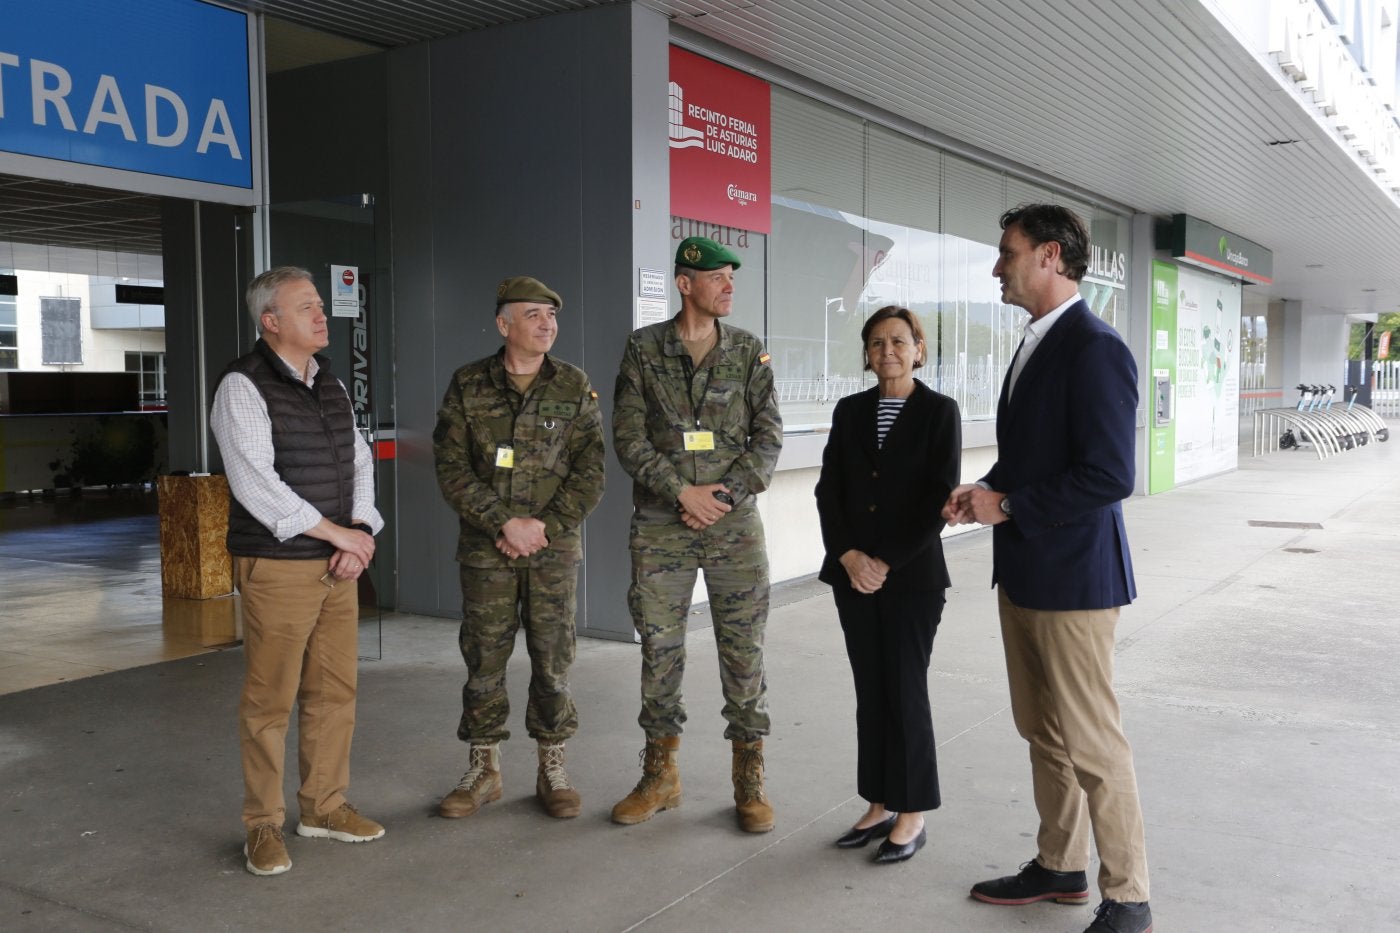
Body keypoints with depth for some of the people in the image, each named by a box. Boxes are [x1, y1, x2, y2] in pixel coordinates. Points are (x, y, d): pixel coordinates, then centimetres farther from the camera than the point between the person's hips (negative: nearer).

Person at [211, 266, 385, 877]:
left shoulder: (330, 384, 13)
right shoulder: (243, 387, -10)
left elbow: (359, 461, 13)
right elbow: (255, 484, -19)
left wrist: (360, 534, -3)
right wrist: (337, 531, -15)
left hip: (337, 565, 7)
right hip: (277, 567, -7)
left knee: (334, 690, 12)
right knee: (270, 700, 1)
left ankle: (323, 806, 26)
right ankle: (263, 825, 15)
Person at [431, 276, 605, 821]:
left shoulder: (575, 387, 2)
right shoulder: (467, 386, 1)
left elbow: (589, 473, -2)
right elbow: (452, 469, -4)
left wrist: (543, 526, -12)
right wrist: (506, 523, -13)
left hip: (555, 546, 0)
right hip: (485, 548, 0)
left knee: (552, 658, 5)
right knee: (483, 657, 6)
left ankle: (553, 769, 19)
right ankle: (483, 770, 20)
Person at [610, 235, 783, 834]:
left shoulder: (748, 352, 5)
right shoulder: (644, 348, 3)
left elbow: (769, 437, 1)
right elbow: (628, 436, -3)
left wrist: (726, 492, -12)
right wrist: (682, 490, -12)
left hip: (735, 523, 0)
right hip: (660, 526, 0)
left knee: (743, 651, 2)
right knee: (659, 650, 7)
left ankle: (749, 780, 15)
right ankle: (660, 777, 22)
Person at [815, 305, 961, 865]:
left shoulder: (939, 411, -3)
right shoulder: (850, 411, 9)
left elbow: (940, 497, -9)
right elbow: (829, 489, 6)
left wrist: (888, 562, -13)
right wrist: (848, 555, -8)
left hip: (912, 574, -4)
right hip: (854, 574, 4)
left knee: (906, 691, 0)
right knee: (870, 692, 10)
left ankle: (912, 816, 13)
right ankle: (880, 806, 21)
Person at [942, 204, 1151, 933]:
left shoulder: (1094, 349, -17)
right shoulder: (1036, 346, 13)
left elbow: (1108, 475, -23)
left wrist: (1007, 507, -16)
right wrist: (985, 489, 3)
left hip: (1071, 578, -9)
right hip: (1023, 574, 9)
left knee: (1090, 743, 0)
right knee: (1042, 733, 18)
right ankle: (1059, 868, 33)